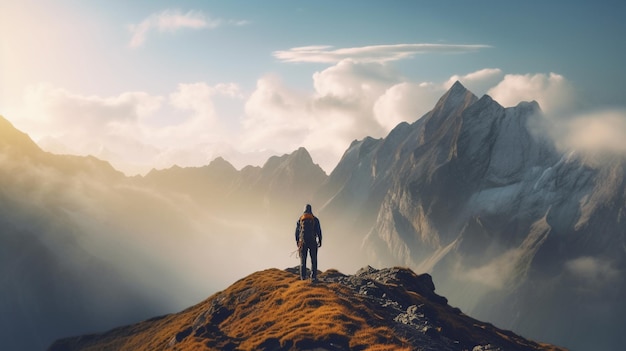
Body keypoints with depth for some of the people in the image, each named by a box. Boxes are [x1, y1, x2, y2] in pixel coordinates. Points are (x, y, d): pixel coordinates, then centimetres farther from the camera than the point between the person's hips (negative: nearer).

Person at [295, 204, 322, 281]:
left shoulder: (300, 220, 11)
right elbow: (319, 231, 1)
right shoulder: (315, 219, 6)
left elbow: (297, 232, 11)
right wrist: (320, 241, 8)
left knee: (303, 260, 4)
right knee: (314, 260, 2)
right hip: (312, 242, -1)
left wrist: (297, 242, 19)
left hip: (303, 242, 1)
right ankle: (313, 277, -8)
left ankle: (303, 277, -3)